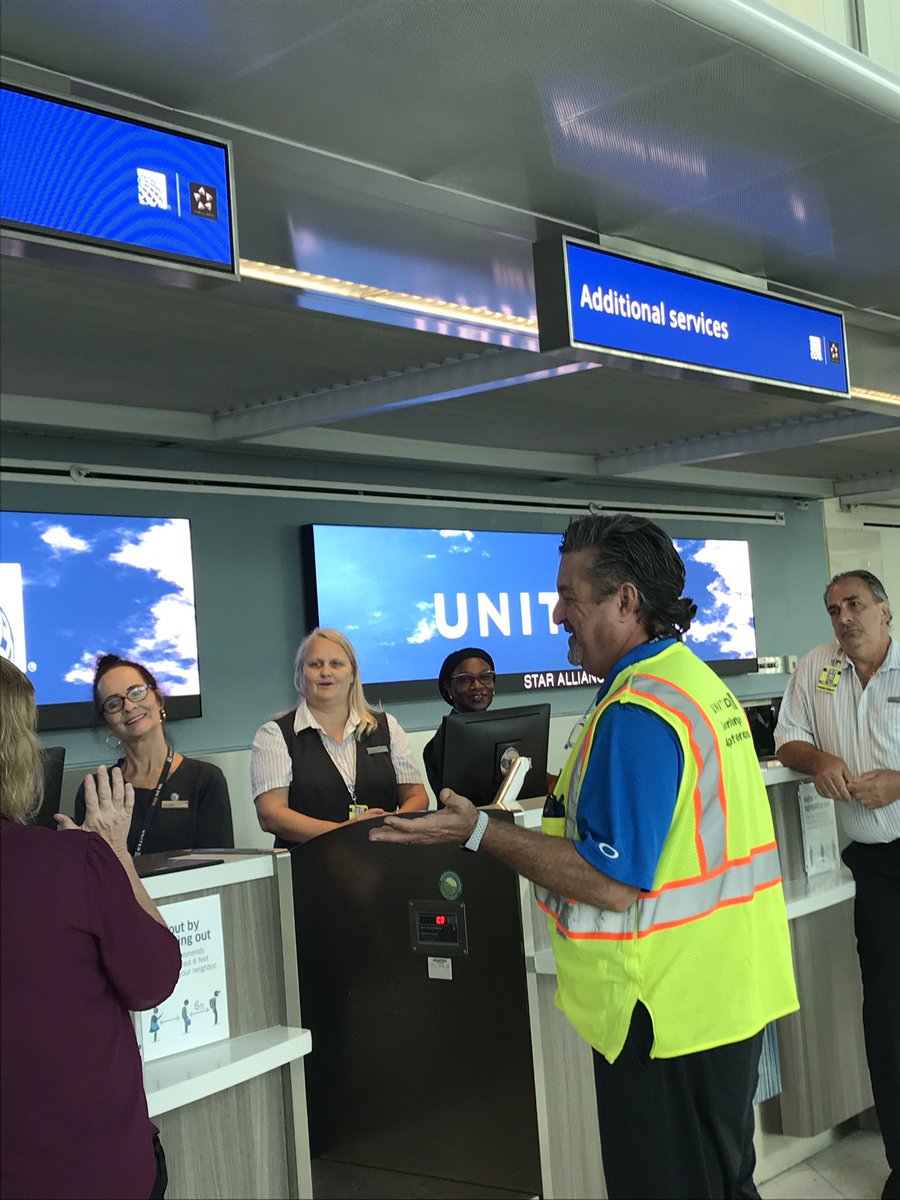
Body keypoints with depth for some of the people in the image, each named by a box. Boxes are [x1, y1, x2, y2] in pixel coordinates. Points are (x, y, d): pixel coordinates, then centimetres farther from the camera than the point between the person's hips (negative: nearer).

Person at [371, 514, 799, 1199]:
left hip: (671, 1015, -10)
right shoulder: (702, 682, 10)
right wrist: (565, 800, 20)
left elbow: (611, 882, -26)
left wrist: (479, 831, -23)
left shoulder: (637, 713, -23)